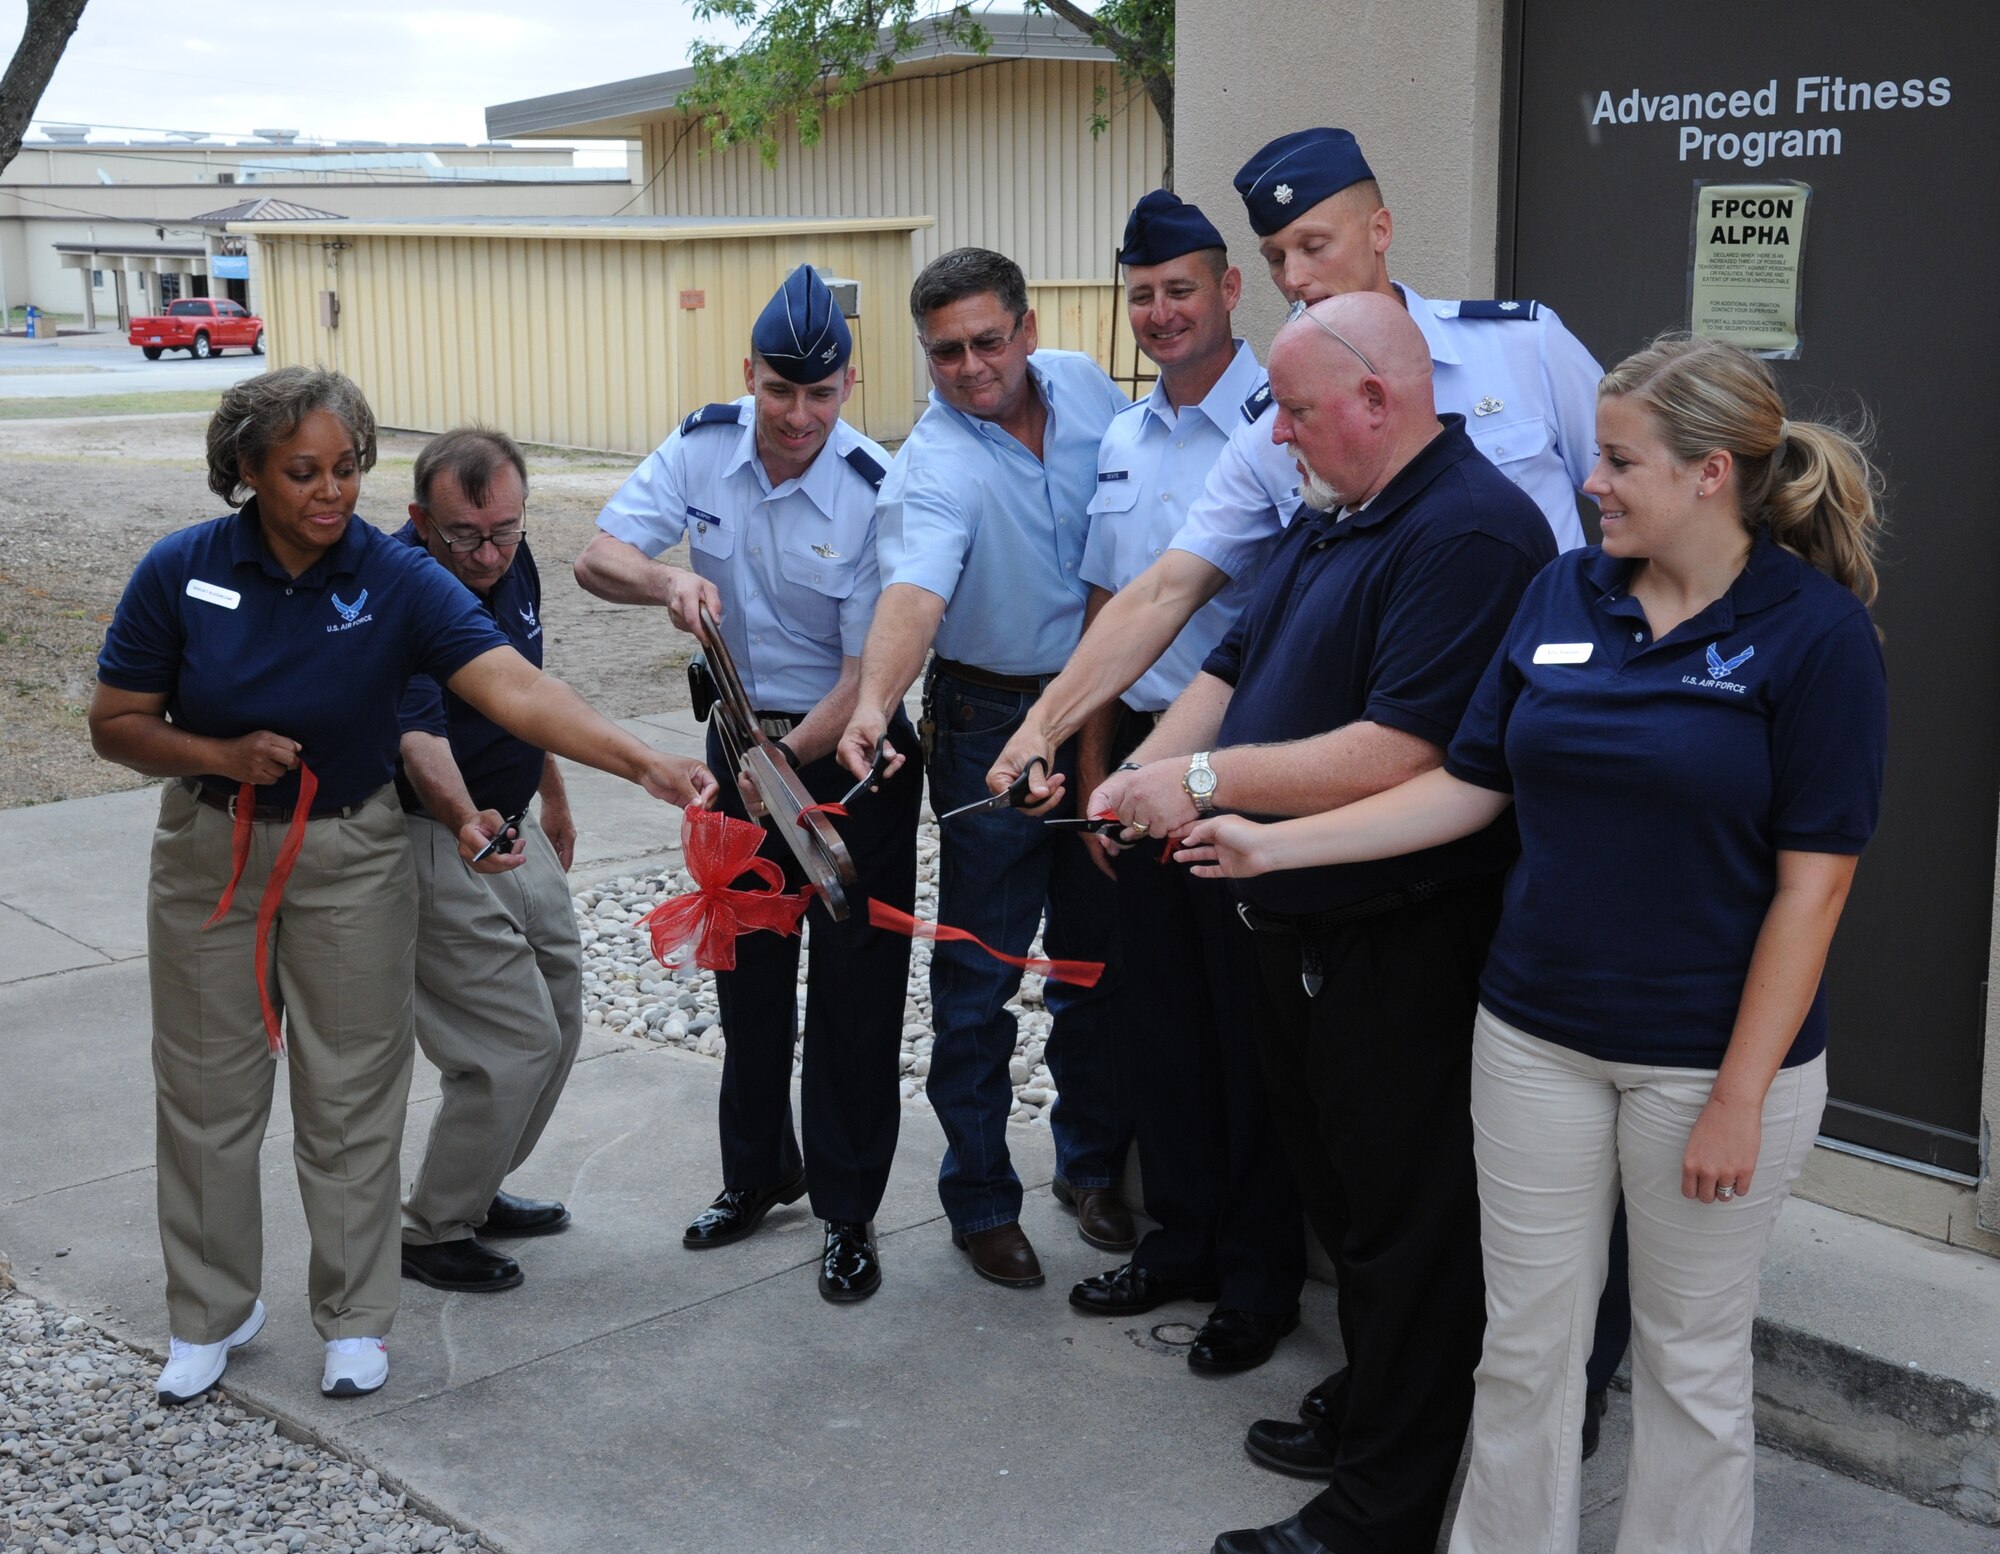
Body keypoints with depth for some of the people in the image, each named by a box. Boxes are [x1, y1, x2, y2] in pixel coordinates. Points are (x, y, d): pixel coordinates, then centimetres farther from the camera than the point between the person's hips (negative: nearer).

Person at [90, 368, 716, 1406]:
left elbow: (513, 687, -28)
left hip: (351, 856, -1)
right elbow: (116, 722, -4)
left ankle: (354, 1318, 25)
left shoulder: (396, 580, -16)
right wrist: (224, 756, -22)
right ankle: (212, 1314, 30)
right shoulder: (181, 571, -12)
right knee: (209, 1092, 11)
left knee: (351, 1096, 7)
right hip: (210, 852, 1)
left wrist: (643, 763, -42)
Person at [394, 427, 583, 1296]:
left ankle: (476, 1190, 34)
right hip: (435, 842, -9)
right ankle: (429, 1232, 11)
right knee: (516, 1041, -7)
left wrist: (553, 798, 24)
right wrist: (466, 822, -56)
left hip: (513, 825, 9)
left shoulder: (510, 562, 1)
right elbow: (419, 739, -39)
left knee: (558, 1015, 16)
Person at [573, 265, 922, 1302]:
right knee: (746, 971, 17)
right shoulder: (703, 448, -8)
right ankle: (758, 1174, 37)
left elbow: (867, 674, -21)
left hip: (849, 754, -5)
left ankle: (848, 1211, 17)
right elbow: (596, 558, -12)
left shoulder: (876, 493, -21)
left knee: (853, 989, 1)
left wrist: (786, 761, -30)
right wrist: (668, 580, -33)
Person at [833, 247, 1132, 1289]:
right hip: (993, 723, -5)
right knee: (979, 969, 2)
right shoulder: (933, 468, -19)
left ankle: (1093, 1162, 32)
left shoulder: (1082, 385, -1)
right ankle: (979, 1196, 17)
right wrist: (873, 702, -55)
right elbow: (912, 591, -36)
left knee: (1098, 951, 14)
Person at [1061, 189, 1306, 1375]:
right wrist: (1094, 766, 15)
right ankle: (1182, 1240, 31)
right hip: (1143, 749, 7)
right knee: (1158, 1010, 15)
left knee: (1251, 1021, 3)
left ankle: (1261, 1277, 18)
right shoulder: (1124, 440, 12)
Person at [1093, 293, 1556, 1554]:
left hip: (1405, 950, -10)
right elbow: (1232, 670, 15)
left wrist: (1209, 777, -22)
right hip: (1304, 929, 10)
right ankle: (1362, 1406, 40)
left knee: (1404, 1226, 3)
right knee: (1337, 1190, 22)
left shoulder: (1470, 532, -20)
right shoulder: (1333, 520, 13)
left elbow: (1404, 753, -28)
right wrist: (1138, 779, -2)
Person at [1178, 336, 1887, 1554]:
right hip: (1538, 1033, 4)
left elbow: (1813, 881, -13)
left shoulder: (1815, 630, -12)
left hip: (1709, 1054, -4)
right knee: (1527, 1338, 14)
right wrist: (1271, 845, 0)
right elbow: (1469, 786, 7)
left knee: (1694, 1357, 12)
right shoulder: (1566, 595, 3)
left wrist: (1741, 1096, -14)